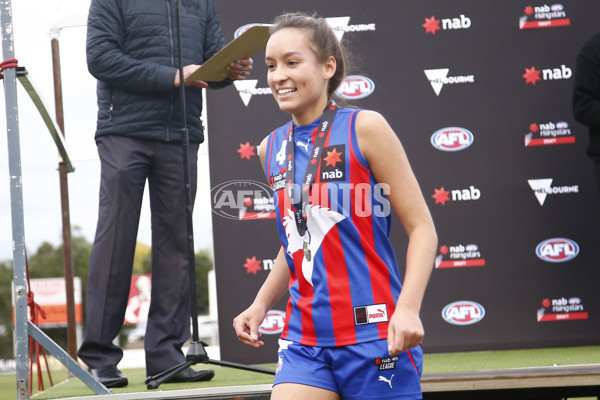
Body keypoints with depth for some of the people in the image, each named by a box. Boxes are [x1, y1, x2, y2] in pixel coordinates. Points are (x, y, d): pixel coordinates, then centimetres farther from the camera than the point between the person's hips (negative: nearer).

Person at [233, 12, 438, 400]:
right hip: (305, 340, 4)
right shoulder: (271, 149, 11)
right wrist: (261, 304, 11)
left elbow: (422, 227, -6)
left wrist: (408, 308, -19)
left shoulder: (364, 128, -5)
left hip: (374, 336, -4)